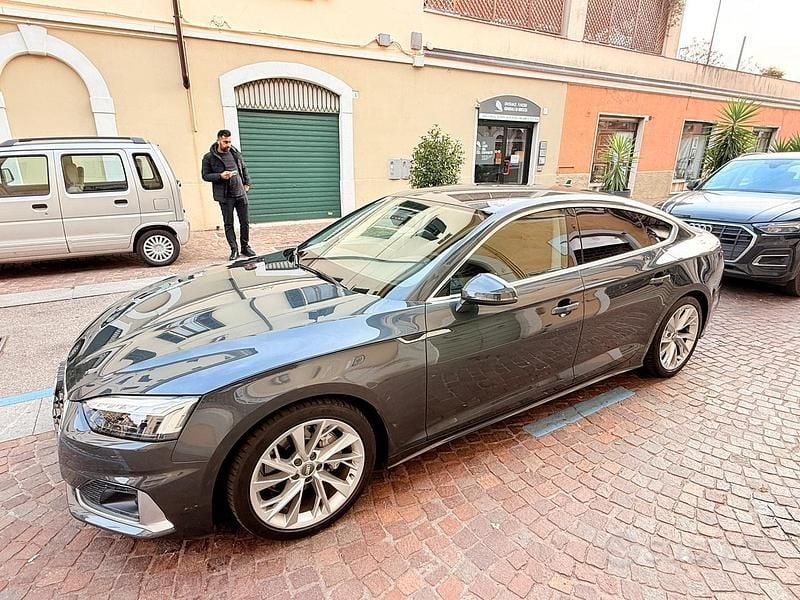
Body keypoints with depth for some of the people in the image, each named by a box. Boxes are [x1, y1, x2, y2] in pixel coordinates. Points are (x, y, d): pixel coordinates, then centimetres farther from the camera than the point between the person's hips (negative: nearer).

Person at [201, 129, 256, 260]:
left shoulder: (235, 153, 9)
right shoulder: (209, 157, -2)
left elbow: (244, 169, 22)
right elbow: (205, 176, 0)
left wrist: (247, 183, 14)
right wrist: (220, 176, -15)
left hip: (240, 194, 3)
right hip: (225, 196, -3)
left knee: (245, 222, 7)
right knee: (228, 224, 1)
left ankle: (245, 247, 21)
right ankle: (234, 250, 9)